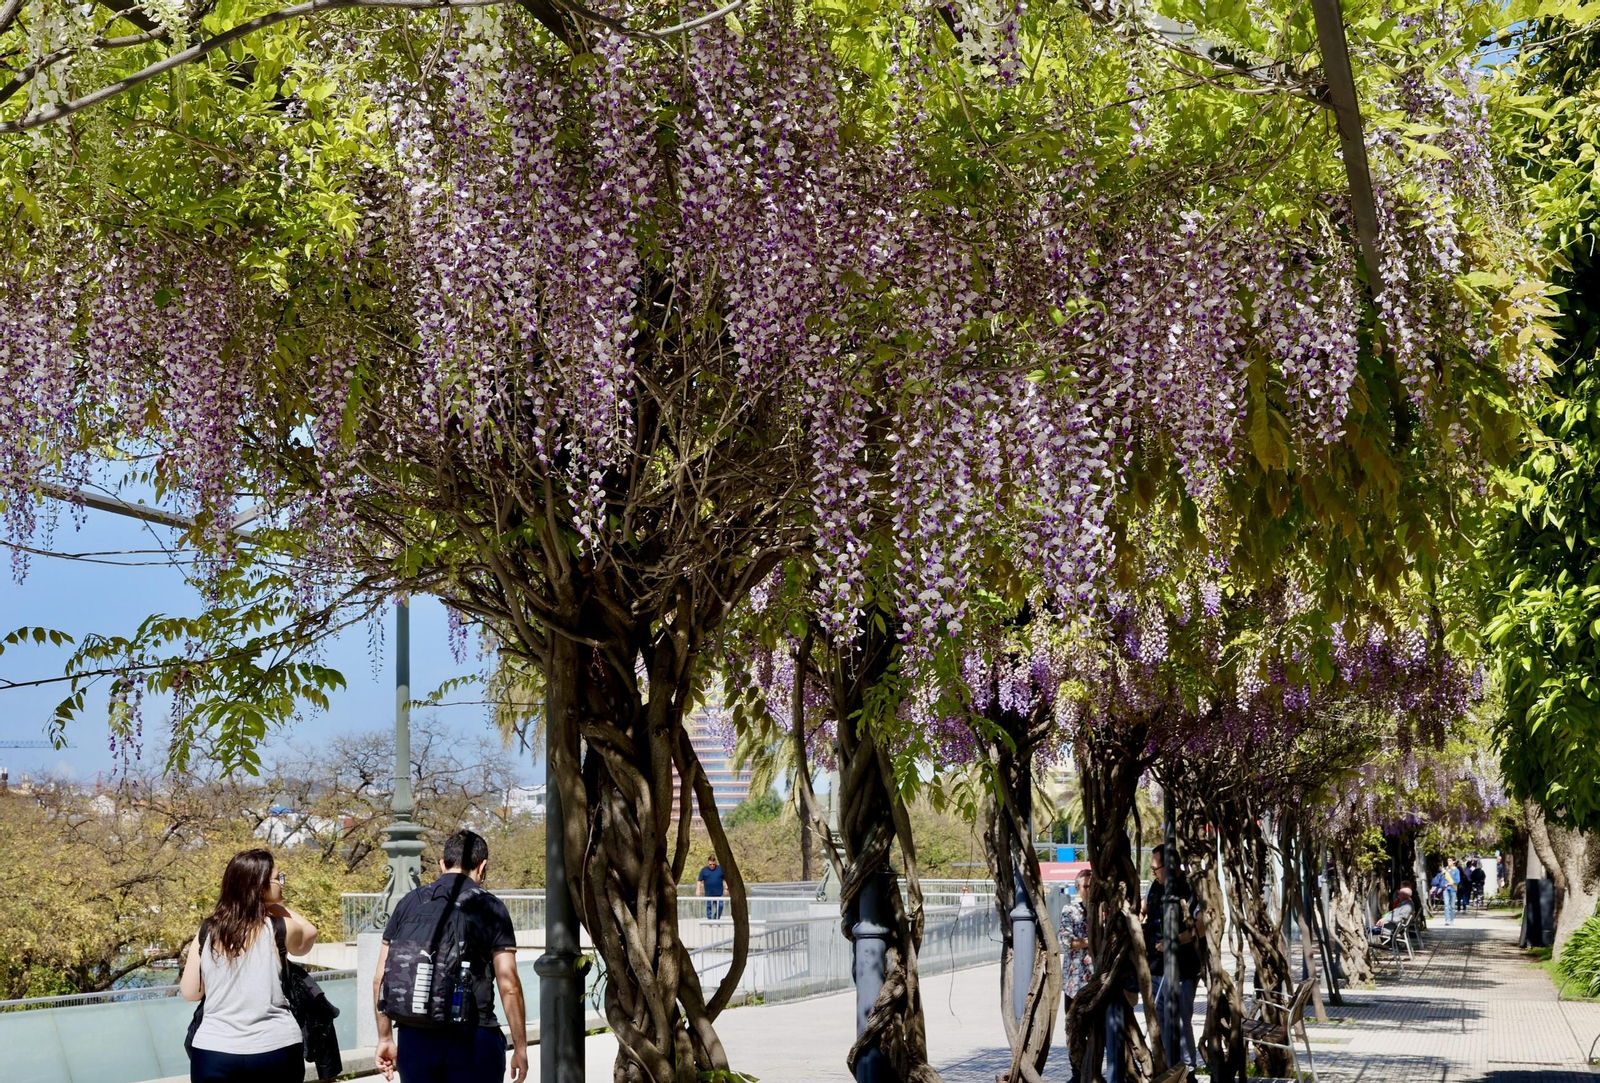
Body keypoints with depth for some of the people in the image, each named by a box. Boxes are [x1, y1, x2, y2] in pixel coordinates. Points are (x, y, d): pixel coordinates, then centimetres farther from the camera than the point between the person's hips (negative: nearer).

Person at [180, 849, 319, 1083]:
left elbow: (189, 992, 9)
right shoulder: (279, 928, -5)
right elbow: (309, 935, 18)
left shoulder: (207, 931, 2)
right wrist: (275, 905, 15)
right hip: (275, 1050, -2)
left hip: (214, 1052, 2)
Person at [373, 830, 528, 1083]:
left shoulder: (408, 904, 7)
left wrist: (385, 1038, 16)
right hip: (473, 1040, -3)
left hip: (414, 1040, 3)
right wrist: (520, 1047, 0)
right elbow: (509, 987, -7)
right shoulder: (490, 908, -3)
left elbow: (381, 979, 8)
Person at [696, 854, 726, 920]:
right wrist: (698, 889, -6)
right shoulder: (704, 870, 2)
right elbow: (699, 881, 4)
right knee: (709, 908, 4)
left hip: (719, 894, 0)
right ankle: (709, 919, 13)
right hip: (708, 894, 0)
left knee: (720, 907, -1)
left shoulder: (720, 869, 3)